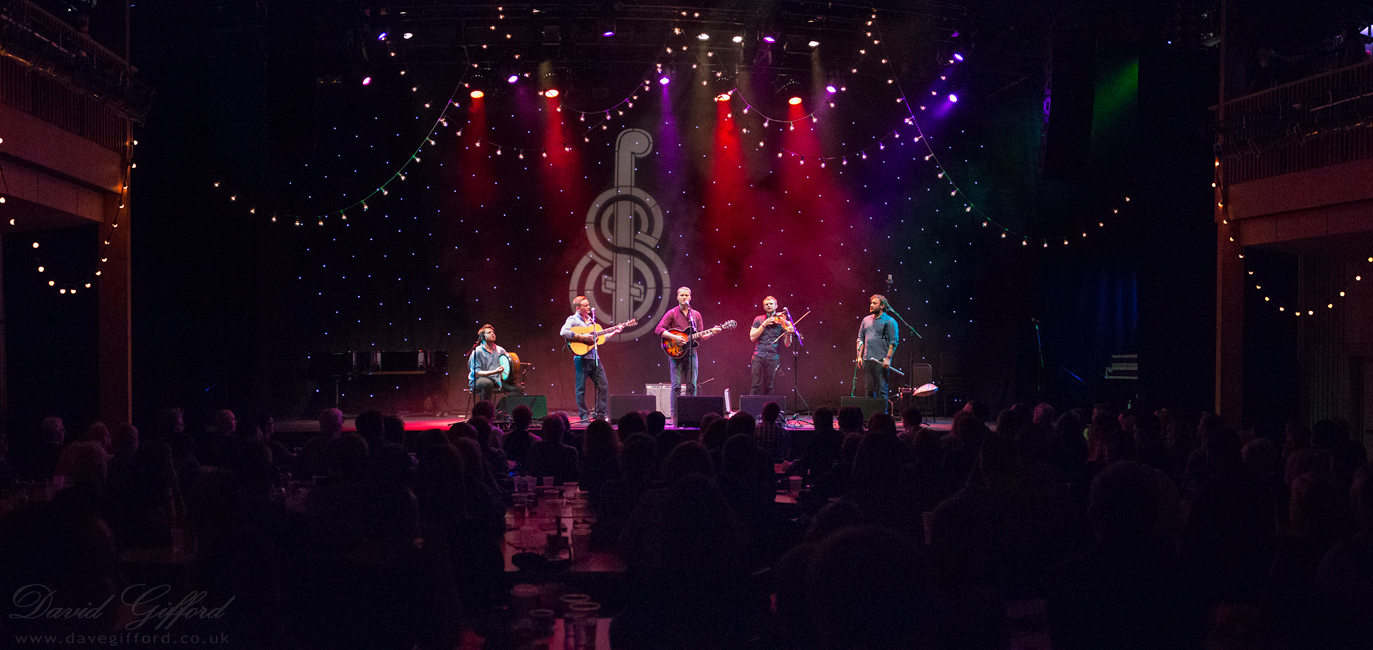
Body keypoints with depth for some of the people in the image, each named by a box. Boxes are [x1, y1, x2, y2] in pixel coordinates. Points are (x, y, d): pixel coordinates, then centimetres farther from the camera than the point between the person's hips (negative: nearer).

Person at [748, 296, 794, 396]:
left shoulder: (781, 321, 8)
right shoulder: (758, 320, 10)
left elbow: (787, 344, 6)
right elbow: (752, 337, -1)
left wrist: (789, 333, -14)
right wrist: (764, 324, -7)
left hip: (773, 358, 0)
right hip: (759, 356, 0)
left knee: (768, 387, 1)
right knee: (757, 385, -7)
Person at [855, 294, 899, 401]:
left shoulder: (889, 321, -2)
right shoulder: (866, 320, 15)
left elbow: (894, 342, -7)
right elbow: (860, 339, 18)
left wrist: (888, 358, -14)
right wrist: (859, 356, 8)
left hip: (881, 360, -5)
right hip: (867, 360, 5)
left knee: (881, 389, -4)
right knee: (868, 389, 7)